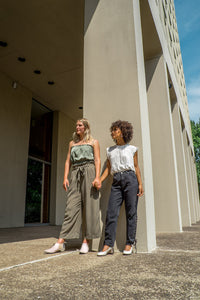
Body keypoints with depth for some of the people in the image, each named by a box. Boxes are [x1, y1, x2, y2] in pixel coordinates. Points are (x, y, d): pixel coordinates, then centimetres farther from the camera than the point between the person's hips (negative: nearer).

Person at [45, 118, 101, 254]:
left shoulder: (93, 142, 11)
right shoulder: (72, 143, 22)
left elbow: (97, 160, 0)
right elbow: (68, 161, 16)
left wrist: (97, 177, -13)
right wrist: (65, 177, 3)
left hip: (89, 173, -3)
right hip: (75, 174, 3)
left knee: (89, 206, -5)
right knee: (71, 206, -4)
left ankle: (86, 242, 2)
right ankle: (61, 243, -6)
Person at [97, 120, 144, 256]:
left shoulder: (132, 149, 9)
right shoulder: (110, 150, 17)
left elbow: (136, 167, 7)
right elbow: (108, 169, 15)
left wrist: (140, 184, -1)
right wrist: (99, 180, 1)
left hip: (130, 179, -2)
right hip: (116, 181, 3)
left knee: (131, 212, -1)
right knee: (111, 212, -5)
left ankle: (130, 243, 9)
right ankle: (108, 245, -2)